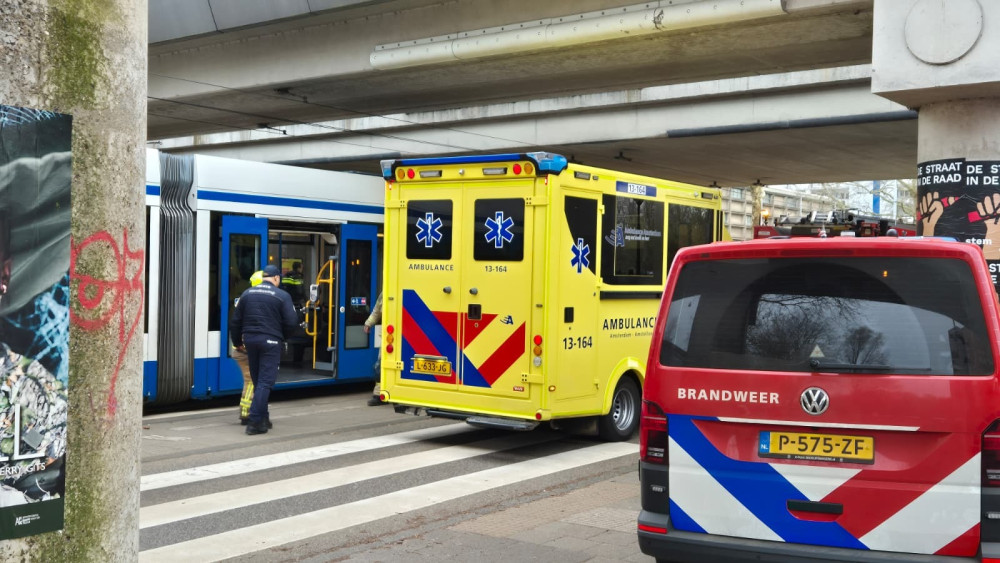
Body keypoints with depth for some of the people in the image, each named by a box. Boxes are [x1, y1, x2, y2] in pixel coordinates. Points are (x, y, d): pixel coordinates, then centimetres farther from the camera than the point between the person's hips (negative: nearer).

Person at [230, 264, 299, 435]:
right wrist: (281, 335, 11)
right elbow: (291, 322, -9)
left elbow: (236, 321, 12)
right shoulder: (282, 296, -5)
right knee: (265, 382, -4)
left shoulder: (247, 293, 9)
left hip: (250, 339, 5)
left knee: (257, 381, 16)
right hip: (270, 341, -5)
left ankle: (263, 418, 23)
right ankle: (255, 421, -10)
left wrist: (237, 341, 24)